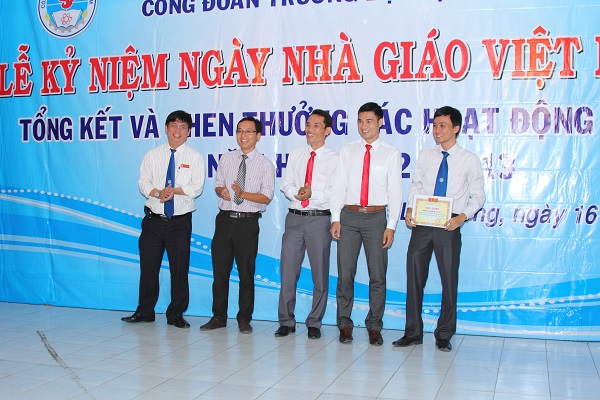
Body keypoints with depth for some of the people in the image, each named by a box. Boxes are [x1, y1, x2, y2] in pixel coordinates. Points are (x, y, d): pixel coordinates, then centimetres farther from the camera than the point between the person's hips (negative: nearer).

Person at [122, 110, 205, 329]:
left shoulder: (194, 157, 3)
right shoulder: (152, 155, 10)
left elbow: (197, 187, -7)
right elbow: (143, 183, 1)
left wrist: (174, 190, -21)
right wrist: (158, 193, -17)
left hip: (180, 222, -2)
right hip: (154, 219, 2)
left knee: (179, 269, 1)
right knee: (148, 267, 7)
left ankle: (176, 315, 13)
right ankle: (144, 312, 21)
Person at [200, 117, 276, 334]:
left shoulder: (265, 164, -1)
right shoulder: (226, 159, 10)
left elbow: (266, 197, -6)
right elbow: (218, 185, 17)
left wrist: (242, 194, -21)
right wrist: (222, 191, -7)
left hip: (247, 222, -3)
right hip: (225, 219, 3)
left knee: (246, 273, 4)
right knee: (220, 270, 6)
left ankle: (244, 319, 17)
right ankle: (219, 317, 18)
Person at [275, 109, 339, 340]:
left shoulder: (334, 159, 1)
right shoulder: (295, 156, 14)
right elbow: (286, 185, 9)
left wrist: (313, 194, -20)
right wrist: (296, 192, -12)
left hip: (319, 219, -3)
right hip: (295, 217, 3)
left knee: (320, 274, 3)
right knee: (288, 271, 4)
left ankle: (314, 324, 15)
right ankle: (286, 322, 16)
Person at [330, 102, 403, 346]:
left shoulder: (391, 154, 5)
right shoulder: (347, 151, 10)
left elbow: (395, 192, 2)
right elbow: (339, 186, 7)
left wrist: (391, 226, -5)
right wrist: (336, 219, -1)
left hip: (376, 217, -1)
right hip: (349, 216, 1)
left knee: (377, 275, 2)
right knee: (345, 273, 3)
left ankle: (374, 327, 15)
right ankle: (344, 324, 15)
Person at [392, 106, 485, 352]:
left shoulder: (470, 160, 2)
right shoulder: (425, 156, 11)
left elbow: (478, 196, 2)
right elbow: (416, 186, 12)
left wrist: (462, 216, -14)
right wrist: (410, 209, -5)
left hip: (449, 225, -3)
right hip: (421, 223, 3)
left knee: (449, 279, 3)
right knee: (414, 277, 5)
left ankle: (444, 335, 17)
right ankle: (413, 332, 17)